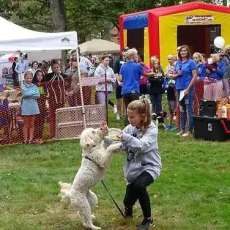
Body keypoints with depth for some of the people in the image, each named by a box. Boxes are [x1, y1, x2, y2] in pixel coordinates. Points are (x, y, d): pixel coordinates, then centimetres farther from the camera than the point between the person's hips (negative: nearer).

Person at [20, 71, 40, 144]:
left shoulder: (34, 86, 9)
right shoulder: (23, 86, 1)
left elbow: (38, 95, -3)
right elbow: (25, 94, -15)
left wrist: (29, 94, -9)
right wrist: (33, 92, -6)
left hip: (33, 106, 3)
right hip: (26, 106, -3)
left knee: (32, 124, 7)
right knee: (26, 124, 1)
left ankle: (31, 138, 11)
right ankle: (25, 139, 4)